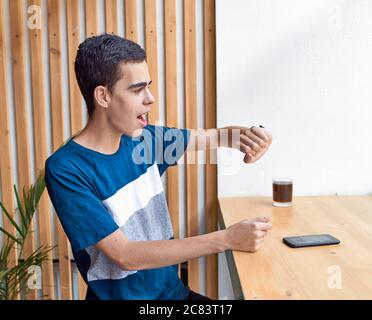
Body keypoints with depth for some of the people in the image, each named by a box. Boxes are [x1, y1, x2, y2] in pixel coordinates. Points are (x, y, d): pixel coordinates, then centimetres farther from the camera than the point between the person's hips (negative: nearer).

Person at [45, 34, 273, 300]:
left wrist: (246, 136, -11)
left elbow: (212, 136, 12)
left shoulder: (143, 138, -1)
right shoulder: (66, 169, -18)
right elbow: (125, 255, -22)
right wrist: (227, 239, -24)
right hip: (122, 295, -5)